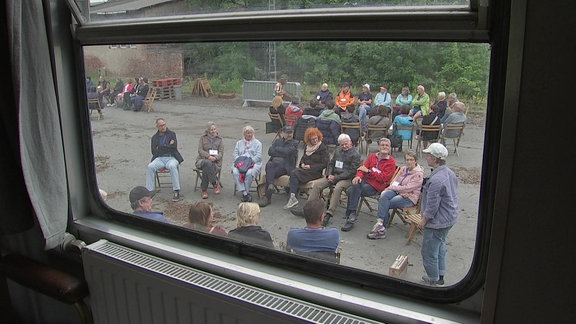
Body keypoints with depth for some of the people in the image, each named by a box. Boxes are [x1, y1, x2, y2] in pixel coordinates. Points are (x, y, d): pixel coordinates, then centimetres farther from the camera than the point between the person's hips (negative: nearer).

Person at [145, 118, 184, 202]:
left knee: (172, 166, -37)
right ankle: (149, 191, -23)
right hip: (159, 158, 3)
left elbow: (174, 146, -6)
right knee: (150, 166, -28)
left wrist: (160, 147, -2)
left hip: (171, 158, -2)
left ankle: (176, 192, -34)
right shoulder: (154, 137, 17)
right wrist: (168, 146, -3)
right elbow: (154, 151, 3)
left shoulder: (172, 134, 11)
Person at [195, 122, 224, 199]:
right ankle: (215, 184, -29)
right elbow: (200, 150, 0)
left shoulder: (219, 140, 15)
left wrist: (215, 157, -18)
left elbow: (221, 152, 6)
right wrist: (208, 156, -18)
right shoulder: (203, 138, 12)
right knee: (207, 163, -38)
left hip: (215, 162, 0)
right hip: (202, 160, 0)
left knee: (206, 169, -34)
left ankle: (204, 190, -21)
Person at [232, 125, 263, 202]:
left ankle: (244, 193, -24)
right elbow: (234, 155, 15)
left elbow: (258, 156, 3)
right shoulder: (239, 143, 26)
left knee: (249, 173, -37)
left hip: (253, 163, -2)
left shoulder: (257, 143, 17)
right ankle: (245, 193, -33)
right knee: (235, 172, -32)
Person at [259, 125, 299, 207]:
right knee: (269, 165, -34)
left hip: (284, 166, -4)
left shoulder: (294, 143, 11)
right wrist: (282, 153, -3)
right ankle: (270, 185, -41)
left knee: (270, 173, -30)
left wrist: (276, 149, 4)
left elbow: (287, 152, -9)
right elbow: (270, 151, 7)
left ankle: (267, 197, -30)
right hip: (274, 162, 4)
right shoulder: (278, 141, 24)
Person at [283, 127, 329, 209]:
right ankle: (292, 197, -33)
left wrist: (310, 167, -13)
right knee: (293, 172, -27)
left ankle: (293, 197, -31)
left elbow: (325, 164, -8)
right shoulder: (307, 147, 17)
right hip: (304, 169, 6)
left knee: (294, 173, -27)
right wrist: (302, 164, 2)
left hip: (316, 172, -6)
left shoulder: (323, 148, -3)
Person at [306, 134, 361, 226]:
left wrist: (336, 178, -16)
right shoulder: (338, 150, 16)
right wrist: (329, 175, 0)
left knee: (337, 188, -36)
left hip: (347, 178, -6)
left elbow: (351, 171, -12)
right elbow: (331, 163, 20)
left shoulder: (355, 154, -5)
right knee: (317, 184, -13)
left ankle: (329, 214, -38)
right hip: (334, 175, 7)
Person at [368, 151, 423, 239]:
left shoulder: (418, 174, -9)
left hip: (409, 197, -6)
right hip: (398, 192, 6)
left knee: (386, 204, -27)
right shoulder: (403, 169, 13)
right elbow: (394, 180, 11)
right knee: (384, 195, -28)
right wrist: (401, 191, -9)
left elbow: (408, 188, -16)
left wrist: (392, 187, -11)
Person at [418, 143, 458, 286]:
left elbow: (432, 206, -25)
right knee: (440, 247, 24)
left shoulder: (436, 180, -30)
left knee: (429, 251, 7)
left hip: (437, 222, -10)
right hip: (450, 218, 10)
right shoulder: (450, 173, 1)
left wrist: (424, 220, -11)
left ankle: (433, 280, 21)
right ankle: (440, 276, 37)